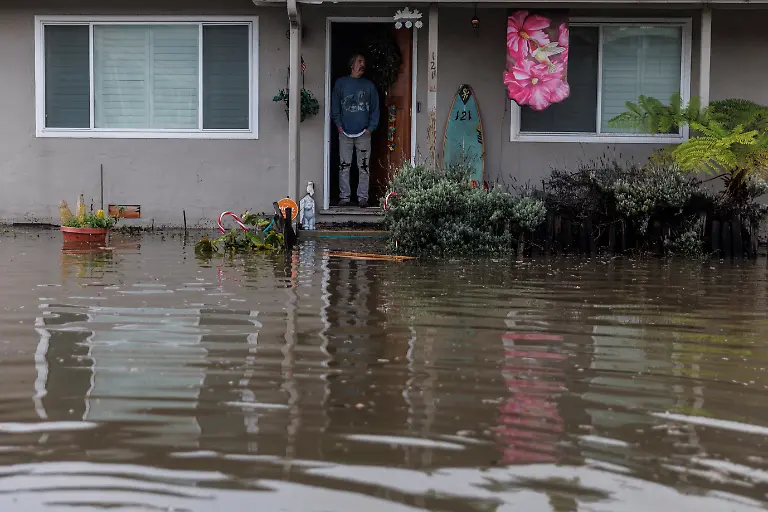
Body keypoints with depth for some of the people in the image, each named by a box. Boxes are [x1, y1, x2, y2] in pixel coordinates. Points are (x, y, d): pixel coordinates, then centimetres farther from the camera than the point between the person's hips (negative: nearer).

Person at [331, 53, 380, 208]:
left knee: (364, 167, 2)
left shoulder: (369, 85, 9)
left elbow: (375, 108, 8)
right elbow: (335, 106, 8)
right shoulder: (341, 83, 7)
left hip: (363, 133, 0)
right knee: (344, 166, 2)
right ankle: (344, 196, 8)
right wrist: (339, 125, -2)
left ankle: (363, 197, 7)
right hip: (345, 133, 0)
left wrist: (371, 127, -2)